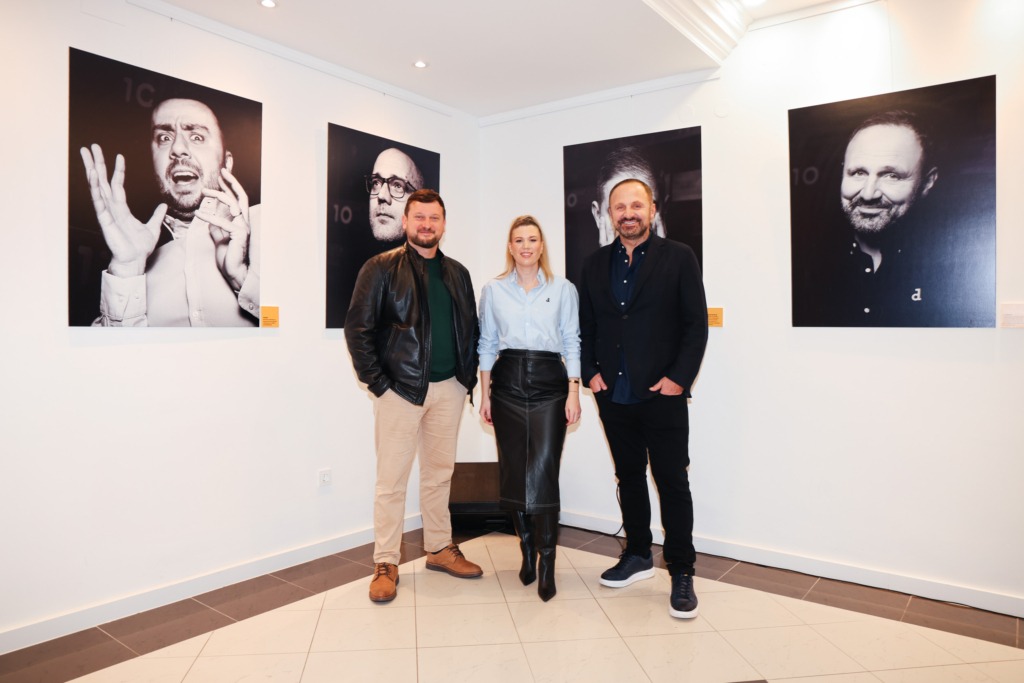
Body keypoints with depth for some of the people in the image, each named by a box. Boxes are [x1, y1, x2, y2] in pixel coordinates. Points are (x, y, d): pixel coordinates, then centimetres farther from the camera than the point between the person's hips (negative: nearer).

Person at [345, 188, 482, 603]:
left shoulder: (457, 273, 12)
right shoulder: (381, 268, -3)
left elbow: (471, 329, 15)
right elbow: (358, 328, -7)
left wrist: (469, 376, 6)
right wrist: (377, 382, -11)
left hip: (448, 389, 5)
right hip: (401, 388, -4)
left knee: (440, 474, 14)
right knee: (392, 479, 1)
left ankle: (440, 549, 28)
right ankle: (386, 565, 13)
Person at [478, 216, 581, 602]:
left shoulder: (563, 290, 5)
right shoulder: (493, 290, 8)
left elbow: (572, 344, 5)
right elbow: (486, 344, 10)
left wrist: (573, 393, -2)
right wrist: (485, 394, 5)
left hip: (549, 383, -1)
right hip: (508, 382, 2)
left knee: (543, 472, -9)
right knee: (513, 471, 6)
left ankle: (547, 561, 2)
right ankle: (527, 550, 23)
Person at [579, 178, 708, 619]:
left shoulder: (679, 258, -1)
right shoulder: (596, 264, 10)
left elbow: (696, 325, -4)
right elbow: (585, 325, 13)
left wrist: (679, 378, -11)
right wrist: (591, 372, 1)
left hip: (662, 394, -4)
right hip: (614, 395, 4)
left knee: (673, 482, 1)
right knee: (629, 477, 15)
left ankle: (682, 574, 13)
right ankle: (637, 555, 31)